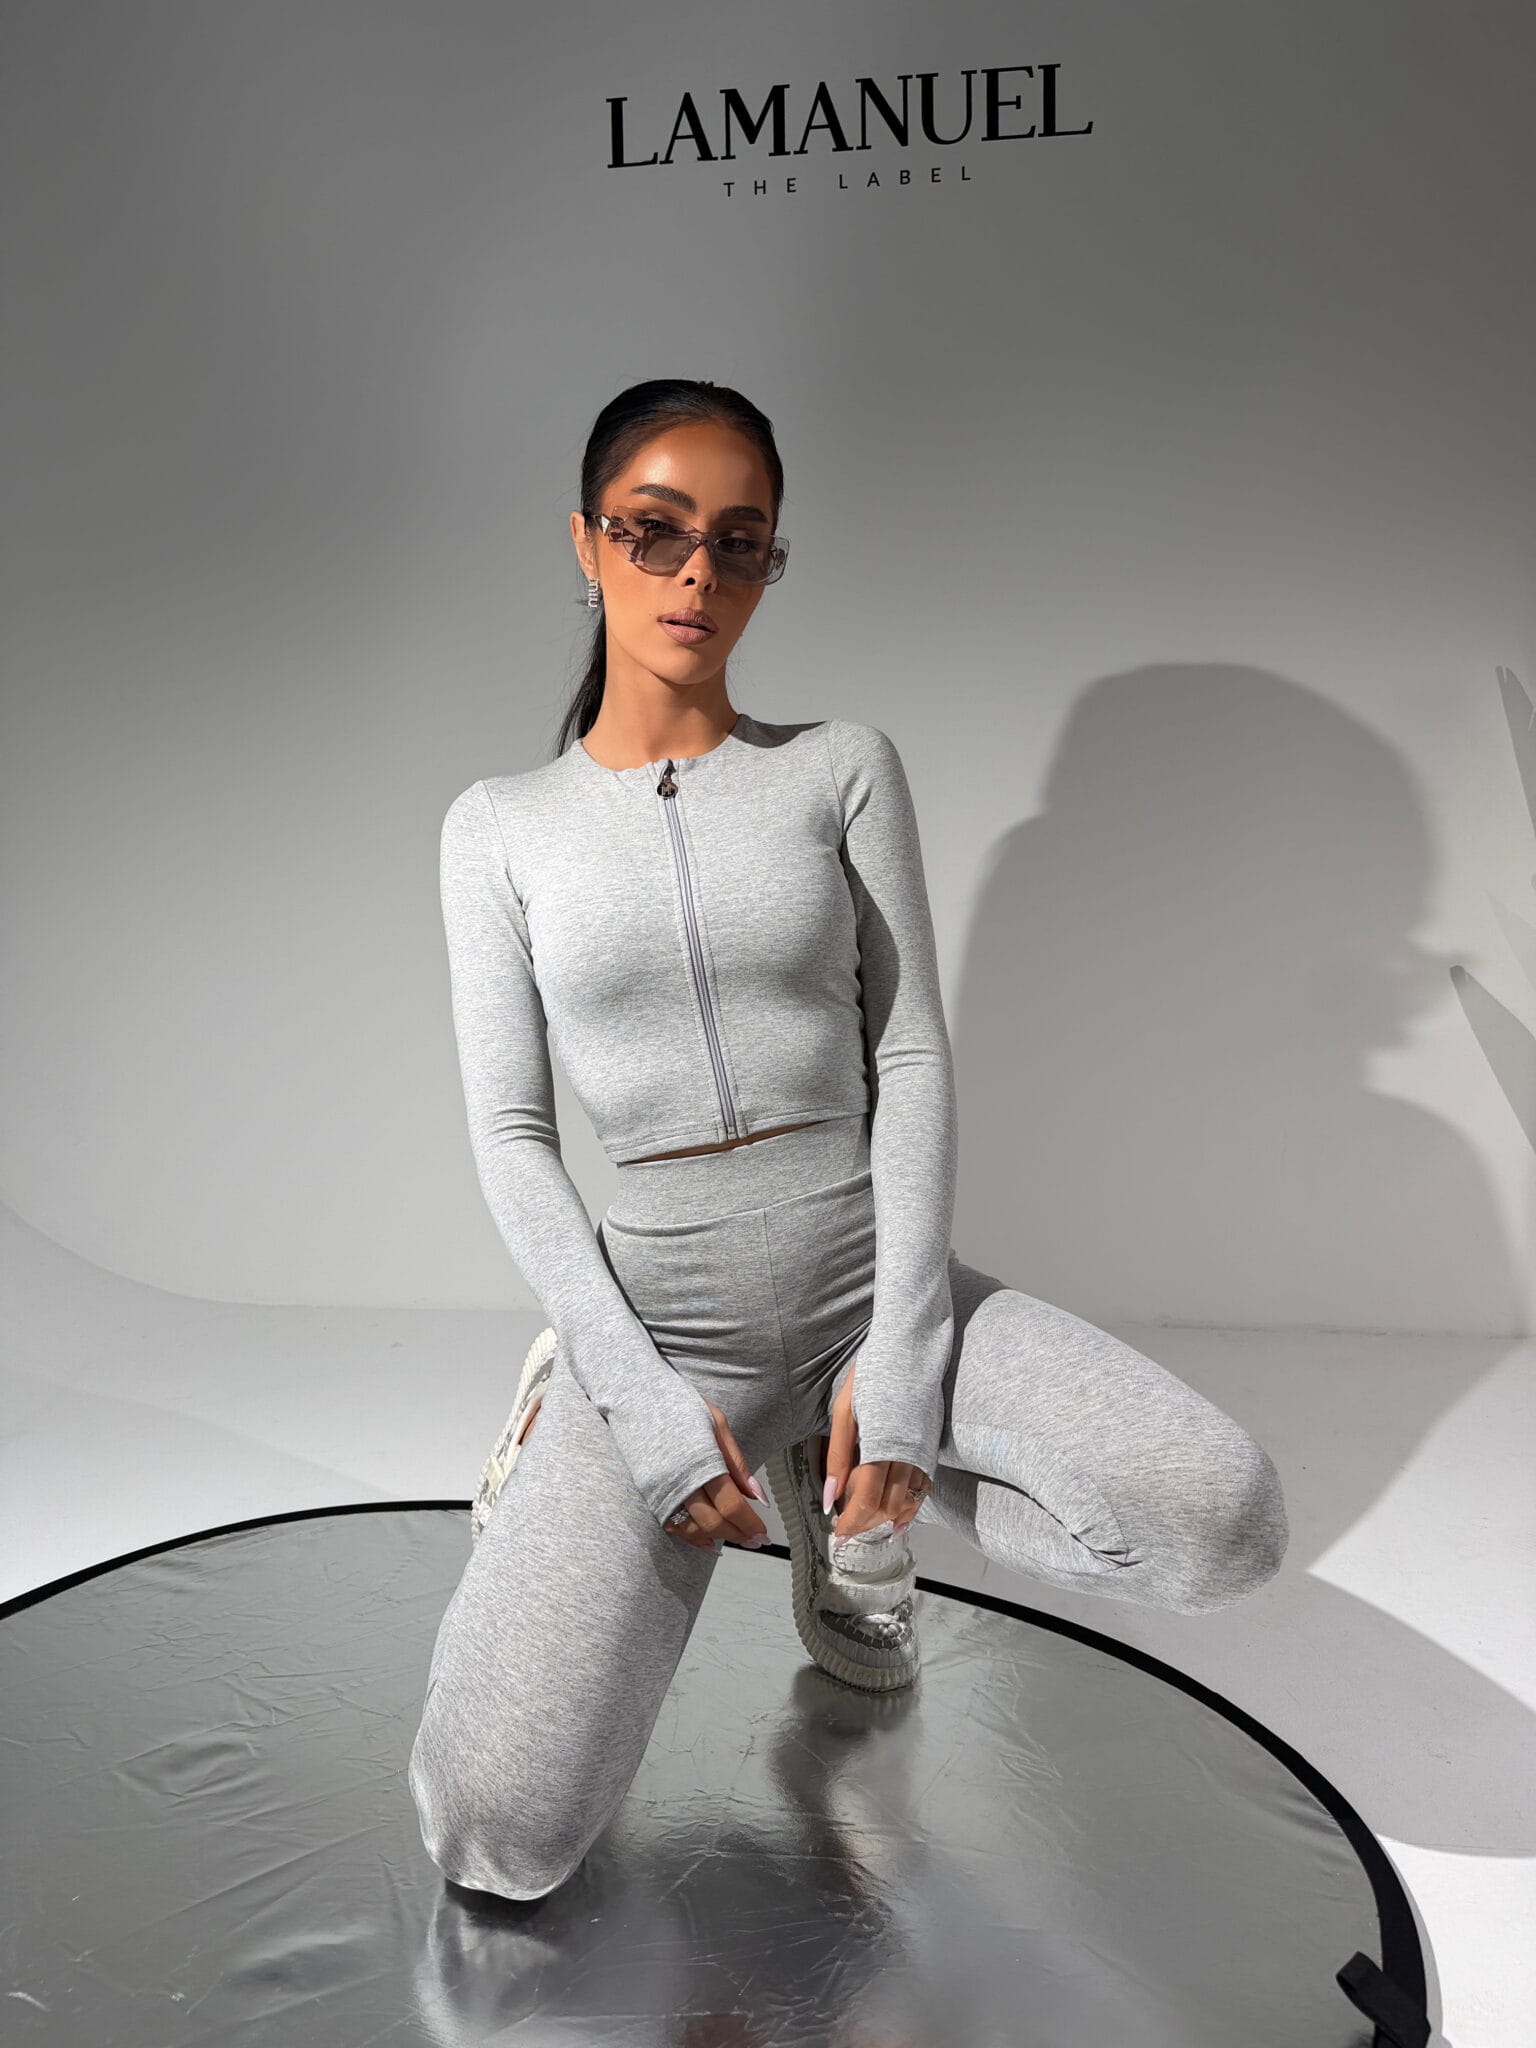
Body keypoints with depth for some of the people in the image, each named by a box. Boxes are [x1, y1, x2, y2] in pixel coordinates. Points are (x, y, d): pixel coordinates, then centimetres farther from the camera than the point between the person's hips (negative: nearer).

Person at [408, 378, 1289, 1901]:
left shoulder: (842, 767, 3)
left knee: (1228, 1526, -22)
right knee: (498, 1837, -17)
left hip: (872, 1276, 2)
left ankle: (851, 1511, 5)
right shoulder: (500, 826, 3)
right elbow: (511, 1134, -1)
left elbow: (912, 1057, -2)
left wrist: (902, 1352, -12)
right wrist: (636, 1398, -11)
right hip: (656, 1316, -1)